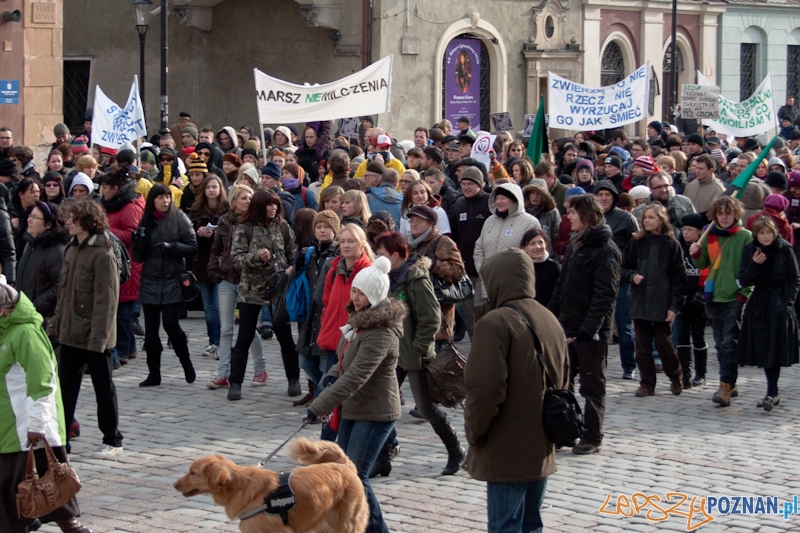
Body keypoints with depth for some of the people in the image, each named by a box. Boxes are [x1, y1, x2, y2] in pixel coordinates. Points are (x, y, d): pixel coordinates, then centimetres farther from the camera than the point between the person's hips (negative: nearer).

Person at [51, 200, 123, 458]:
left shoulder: (102, 255, -16)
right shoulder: (72, 249, 9)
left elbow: (106, 300, -19)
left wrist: (99, 337, -22)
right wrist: (56, 324, 11)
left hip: (93, 336, -8)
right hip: (70, 334, 8)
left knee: (103, 387, 5)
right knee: (66, 385, 9)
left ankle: (112, 441, 16)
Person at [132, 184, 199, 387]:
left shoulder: (179, 219, -1)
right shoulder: (145, 222, 9)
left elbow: (192, 247, -4)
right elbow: (139, 257, 11)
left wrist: (172, 246, -19)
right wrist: (138, 242, -9)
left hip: (172, 282, -4)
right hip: (150, 281, 4)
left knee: (171, 325, -10)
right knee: (150, 330, 4)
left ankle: (187, 364, 12)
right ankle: (153, 374, 10)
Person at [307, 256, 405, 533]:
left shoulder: (381, 332, -25)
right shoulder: (360, 319, 7)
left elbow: (356, 376, -30)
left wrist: (319, 406, -30)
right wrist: (333, 374, 1)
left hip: (375, 413, -10)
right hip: (353, 409, 10)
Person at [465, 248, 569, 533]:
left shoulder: (495, 322, -15)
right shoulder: (550, 320, 10)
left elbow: (484, 390, -21)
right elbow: (562, 382, 18)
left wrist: (474, 432, -7)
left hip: (506, 453, -8)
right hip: (542, 451, 8)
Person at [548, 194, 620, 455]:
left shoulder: (605, 250, -13)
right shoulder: (574, 244, 13)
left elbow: (604, 295, -18)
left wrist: (587, 331, -23)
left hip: (591, 332, -8)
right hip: (567, 329, 8)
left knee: (592, 386, 2)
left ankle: (592, 438, 10)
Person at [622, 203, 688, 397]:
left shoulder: (671, 245, -3)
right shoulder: (636, 243, 5)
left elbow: (679, 278, -3)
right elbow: (624, 268, 13)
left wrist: (674, 305, -8)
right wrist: (632, 276, -10)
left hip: (662, 304, -3)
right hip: (639, 301, 3)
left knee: (663, 343, 1)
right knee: (642, 345, 5)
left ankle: (676, 377, 24)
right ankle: (647, 383, 14)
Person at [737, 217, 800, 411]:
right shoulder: (749, 250, 1)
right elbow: (744, 280, -1)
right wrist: (754, 265, -18)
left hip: (779, 307, -3)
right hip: (758, 306, 4)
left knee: (775, 349, -9)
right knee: (762, 349, 4)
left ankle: (771, 393, -11)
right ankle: (773, 393, 14)